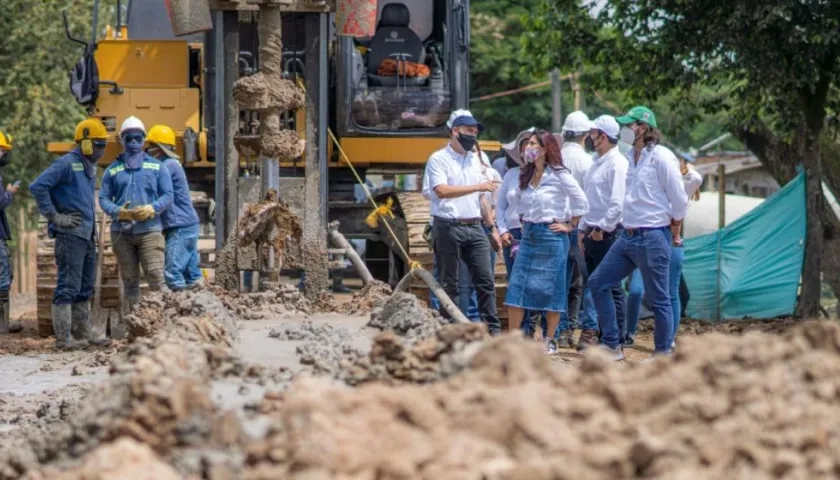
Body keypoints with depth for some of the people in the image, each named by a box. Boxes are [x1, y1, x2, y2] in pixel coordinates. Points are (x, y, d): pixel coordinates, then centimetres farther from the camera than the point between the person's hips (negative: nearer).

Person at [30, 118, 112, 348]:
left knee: (85, 287, 14)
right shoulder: (67, 164, -12)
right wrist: (55, 216, -16)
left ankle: (84, 333, 22)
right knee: (68, 286, -8)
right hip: (70, 234, -9)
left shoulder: (90, 167, 16)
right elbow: (38, 187, -19)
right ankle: (63, 337, -8)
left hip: (87, 235, 9)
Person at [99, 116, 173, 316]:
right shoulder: (113, 170, 13)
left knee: (155, 273, -15)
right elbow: (103, 198, 8)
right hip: (121, 231, 2)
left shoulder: (156, 167, 11)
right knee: (129, 279, 5)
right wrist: (118, 212, -12)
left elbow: (168, 195, 6)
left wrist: (151, 209, -13)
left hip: (150, 229, -2)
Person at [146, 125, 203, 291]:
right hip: (187, 226, 10)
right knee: (191, 273, 8)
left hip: (180, 228, -10)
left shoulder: (169, 166, -12)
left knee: (172, 274, -13)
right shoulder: (171, 164, 18)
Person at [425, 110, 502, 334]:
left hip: (474, 228, 5)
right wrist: (477, 186, -21)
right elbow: (442, 191, -17)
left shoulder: (475, 160, 17)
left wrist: (492, 227, 18)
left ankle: (493, 329, 1)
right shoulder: (439, 159, -3)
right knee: (449, 283, 1)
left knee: (486, 280, 0)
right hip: (449, 228, -5)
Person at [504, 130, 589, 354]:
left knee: (551, 289, 0)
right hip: (529, 235, 7)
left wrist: (569, 226, -6)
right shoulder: (526, 176, 11)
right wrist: (524, 223, 13)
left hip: (551, 236, -6)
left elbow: (581, 202, -9)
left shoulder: (559, 175, -9)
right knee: (516, 288, 0)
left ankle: (550, 341, 7)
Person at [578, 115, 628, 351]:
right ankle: (593, 332, 16)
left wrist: (602, 229, -18)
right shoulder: (597, 162, 18)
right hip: (592, 232, 9)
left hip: (608, 233, -9)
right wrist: (583, 229, 18)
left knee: (611, 287, -5)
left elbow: (617, 202, -19)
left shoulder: (617, 163, -12)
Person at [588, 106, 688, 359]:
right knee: (598, 282, 8)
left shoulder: (661, 157, -13)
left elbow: (679, 199, -11)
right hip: (629, 235, 9)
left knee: (658, 298, 0)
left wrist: (673, 232, -1)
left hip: (652, 238, -9)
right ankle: (611, 345, 13)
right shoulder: (631, 157, 11)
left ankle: (663, 354, 9)